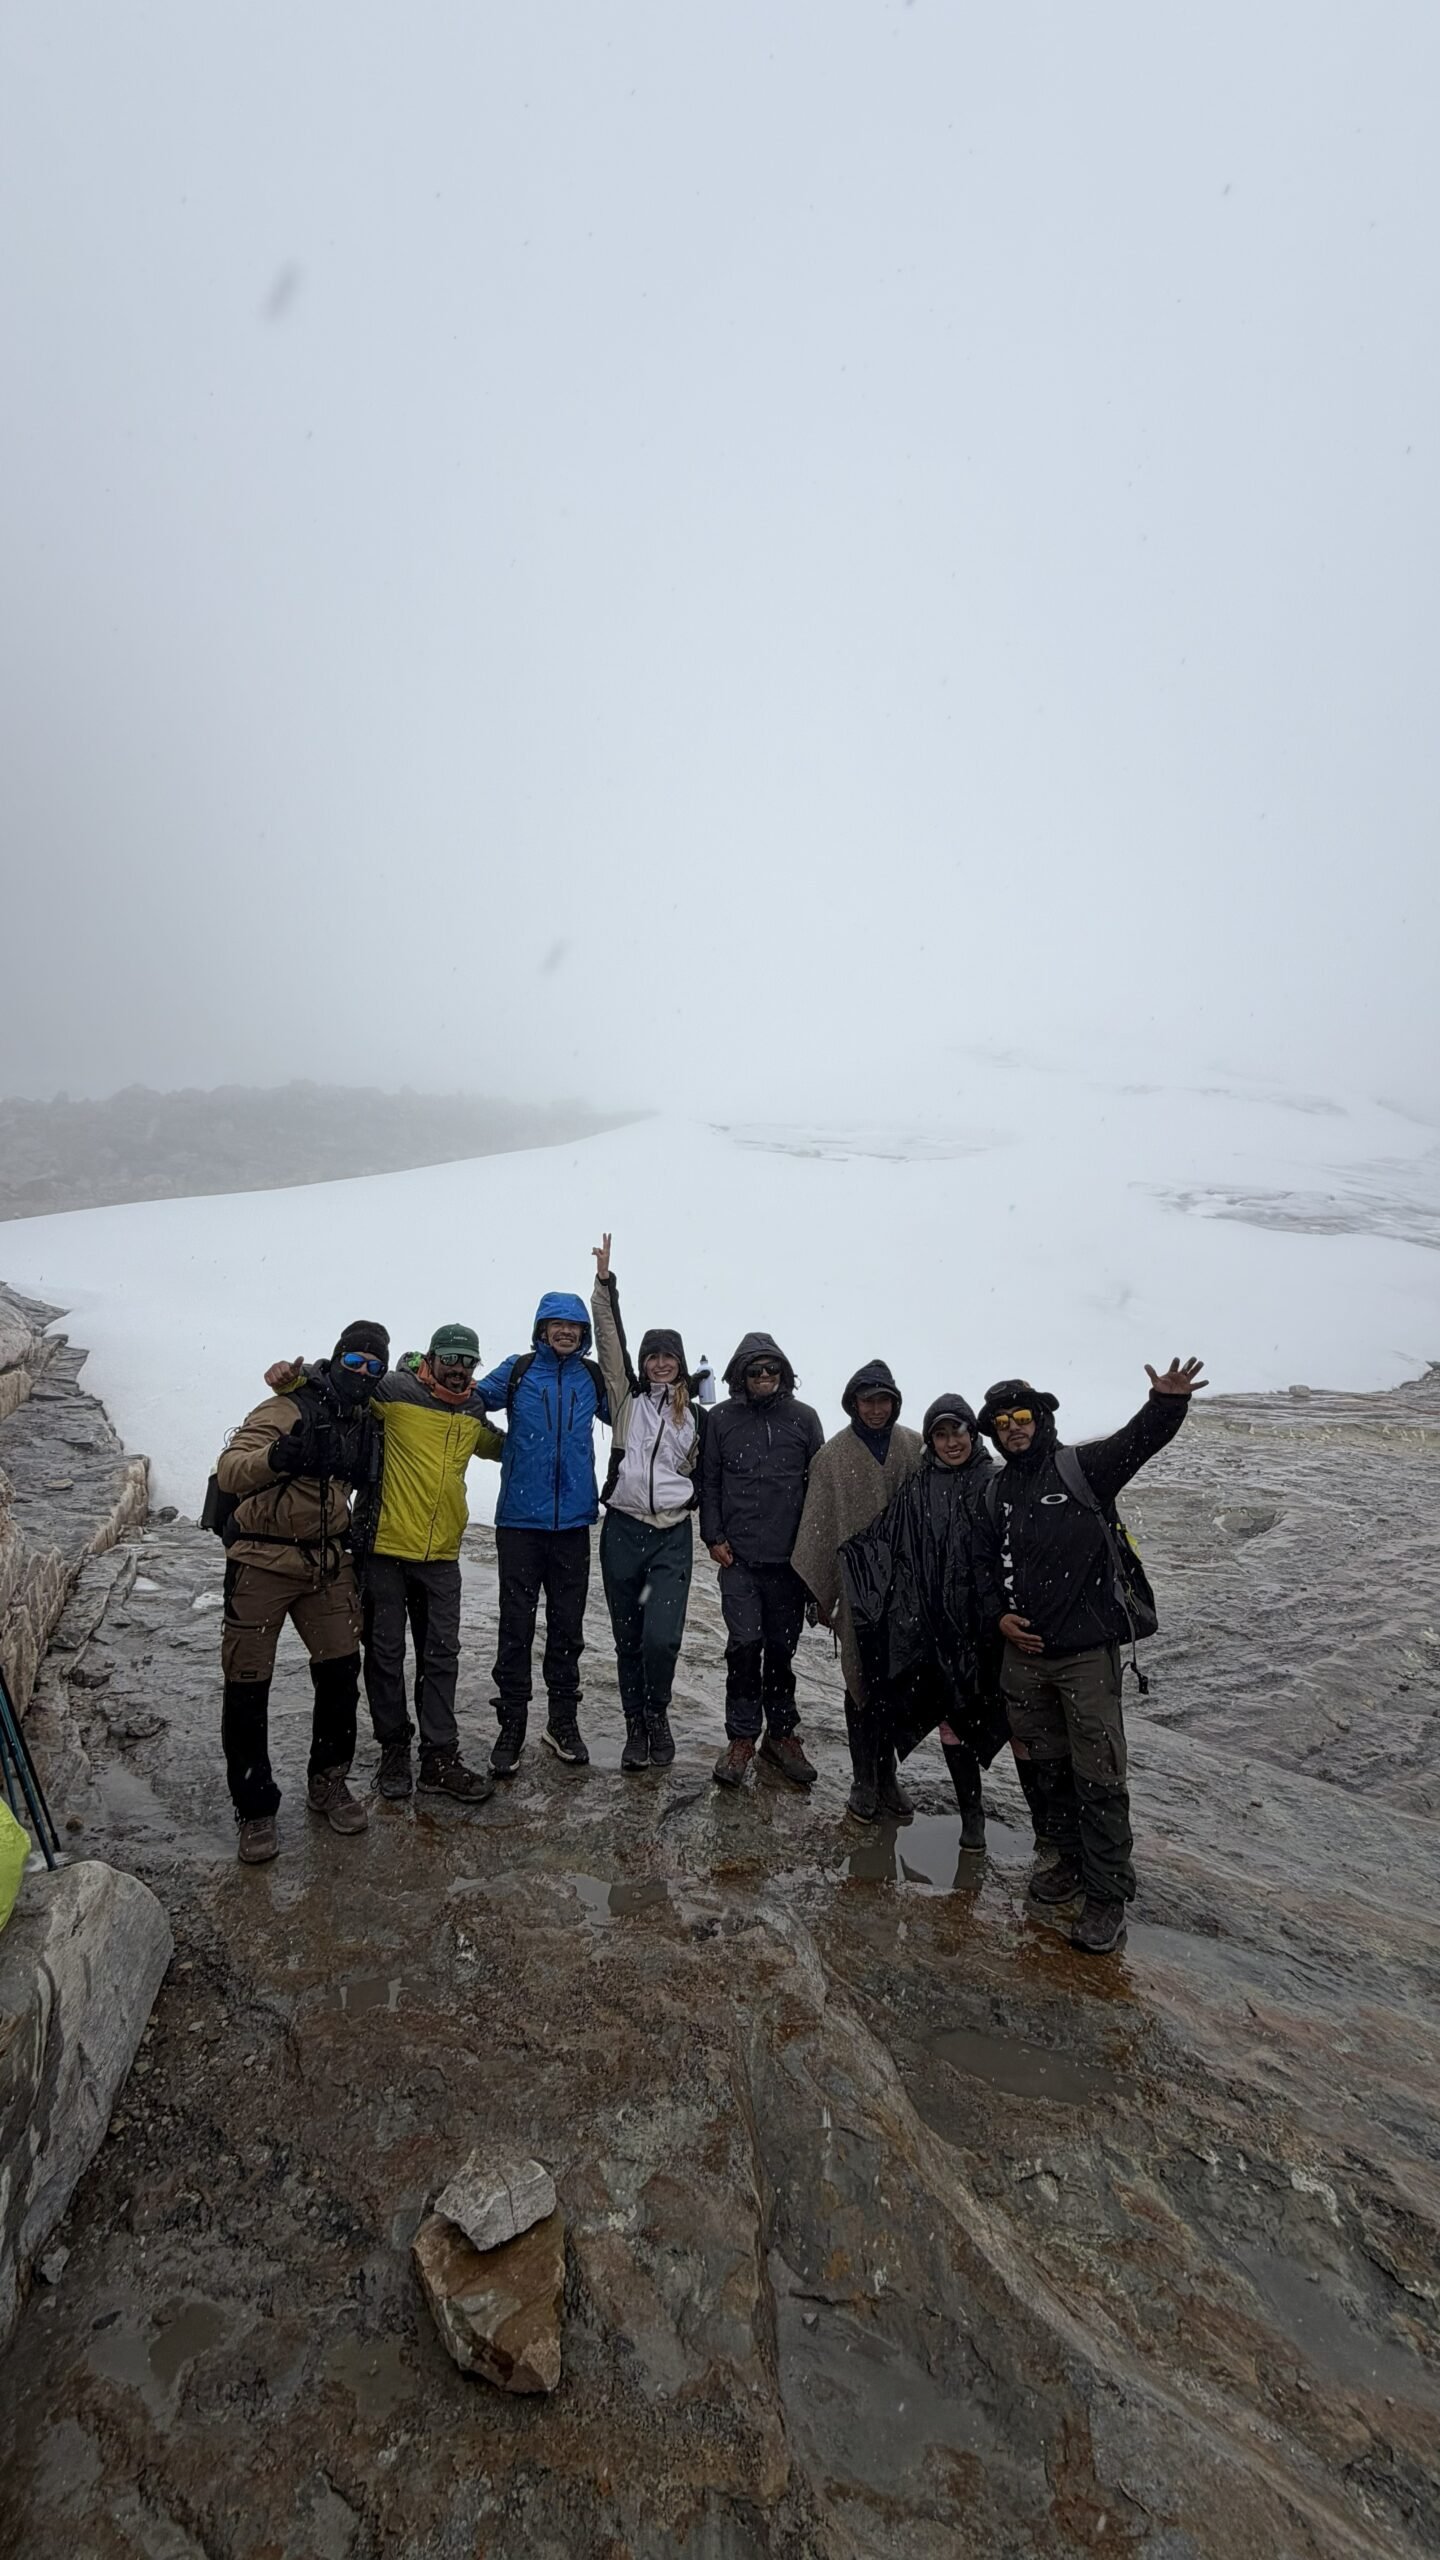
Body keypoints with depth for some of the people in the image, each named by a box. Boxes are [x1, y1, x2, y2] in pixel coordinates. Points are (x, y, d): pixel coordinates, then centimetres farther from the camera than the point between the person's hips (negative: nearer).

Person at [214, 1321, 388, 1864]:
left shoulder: (366, 1424, 8)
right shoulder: (289, 1408, -13)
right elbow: (229, 1470, -24)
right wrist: (276, 1458, -42)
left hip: (327, 1564, 6)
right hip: (263, 1561, -5)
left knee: (341, 1671, 6)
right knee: (248, 1685, 1)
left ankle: (328, 1783, 25)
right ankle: (254, 1808, 16)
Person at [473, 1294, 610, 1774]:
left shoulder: (592, 1378, 7)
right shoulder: (517, 1371, 0)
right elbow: (473, 1398, 1)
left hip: (573, 1521, 2)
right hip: (520, 1519, -2)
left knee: (567, 1625, 12)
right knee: (516, 1626, 3)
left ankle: (563, 1721, 26)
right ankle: (511, 1726, 17)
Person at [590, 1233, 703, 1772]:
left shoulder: (694, 1414, 9)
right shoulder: (627, 1397, 6)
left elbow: (702, 1474, 15)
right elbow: (610, 1340, -3)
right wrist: (604, 1282, -8)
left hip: (672, 1535, 0)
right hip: (623, 1529, 1)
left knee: (661, 1637, -13)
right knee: (628, 1639, 8)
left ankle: (657, 1714, 14)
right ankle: (636, 1728, 25)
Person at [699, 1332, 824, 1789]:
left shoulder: (803, 1418, 5)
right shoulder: (721, 1419, 4)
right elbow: (708, 1481, 7)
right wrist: (713, 1537, 0)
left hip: (790, 1557, 1)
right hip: (739, 1556, -1)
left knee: (782, 1647, 10)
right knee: (745, 1644, -6)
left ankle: (781, 1733, 24)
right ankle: (741, 1738, 8)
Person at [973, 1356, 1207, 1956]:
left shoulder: (1081, 1469, -6)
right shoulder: (996, 1492, 9)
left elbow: (1139, 1439, -22)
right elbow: (983, 1562, 18)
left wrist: (1166, 1403, -42)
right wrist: (998, 1614, 3)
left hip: (1087, 1652, -5)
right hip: (1023, 1654, 5)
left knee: (1098, 1776, 0)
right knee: (1047, 1766, 17)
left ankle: (1109, 1894, 14)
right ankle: (1073, 1861, 36)